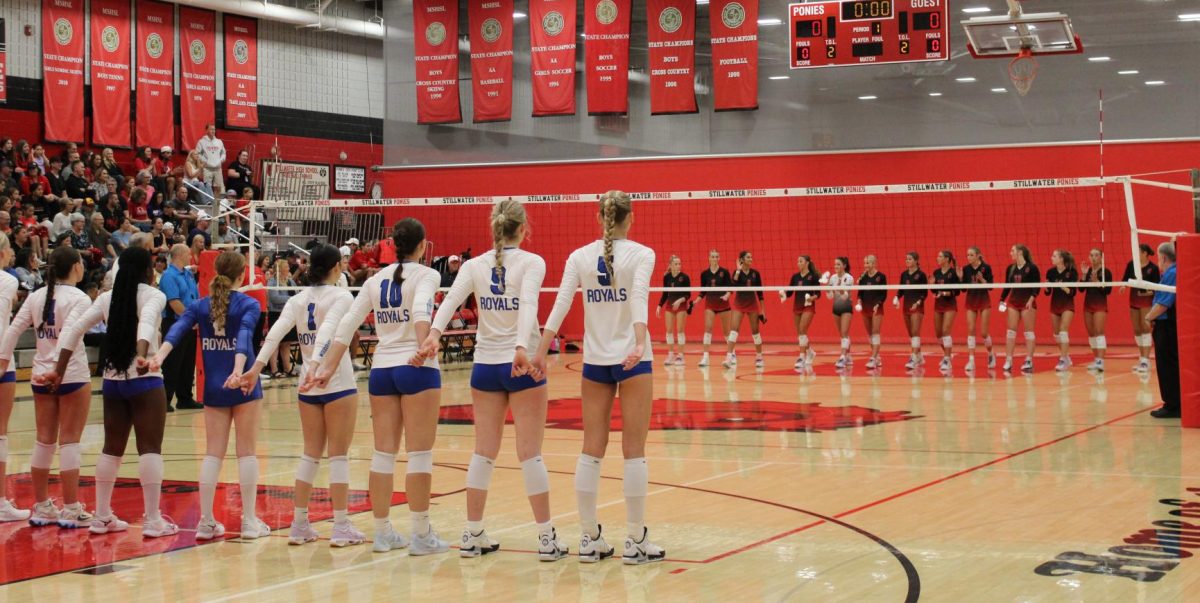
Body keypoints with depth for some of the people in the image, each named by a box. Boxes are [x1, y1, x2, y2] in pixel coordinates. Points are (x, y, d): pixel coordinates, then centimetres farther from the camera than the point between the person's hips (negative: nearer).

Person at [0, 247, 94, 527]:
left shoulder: (36, 296, 8)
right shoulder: (78, 298, -10)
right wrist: (59, 368, -24)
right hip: (72, 376, -6)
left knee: (44, 441, 11)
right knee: (69, 442, -2)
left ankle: (41, 507, 18)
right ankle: (71, 510, 0)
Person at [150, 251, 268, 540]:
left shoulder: (200, 306, 5)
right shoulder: (249, 304, -5)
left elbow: (178, 329, -12)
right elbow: (244, 336, -23)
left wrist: (159, 356, -26)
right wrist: (238, 370, -36)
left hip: (213, 388, 3)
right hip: (244, 386, -3)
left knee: (213, 453, 7)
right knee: (246, 452, 3)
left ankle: (206, 522, 5)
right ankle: (249, 521, 4)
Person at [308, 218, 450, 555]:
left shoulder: (375, 280, 11)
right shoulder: (426, 275, -4)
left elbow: (347, 325, 5)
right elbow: (421, 312, -25)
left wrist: (327, 368, 5)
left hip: (381, 369, 5)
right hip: (416, 368, -5)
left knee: (384, 452, 9)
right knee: (420, 453, -1)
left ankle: (383, 533, 14)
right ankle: (422, 536, 1)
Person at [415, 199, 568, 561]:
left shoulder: (474, 265, 4)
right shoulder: (531, 263, -7)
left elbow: (450, 301, -13)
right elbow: (528, 305, -23)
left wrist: (434, 335, -25)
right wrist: (522, 348, -35)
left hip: (485, 365, 4)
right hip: (521, 365, -4)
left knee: (484, 452, 10)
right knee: (530, 453, 0)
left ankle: (473, 536, 12)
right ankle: (546, 538, 2)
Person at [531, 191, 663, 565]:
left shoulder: (579, 257, 3)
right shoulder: (641, 254, -5)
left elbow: (561, 304, -7)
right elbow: (639, 300, -21)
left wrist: (541, 351, -11)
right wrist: (639, 343, -32)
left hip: (594, 363, 3)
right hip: (633, 362, -3)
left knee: (592, 450, 7)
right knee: (634, 451, 0)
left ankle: (589, 539, 9)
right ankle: (636, 542, 2)